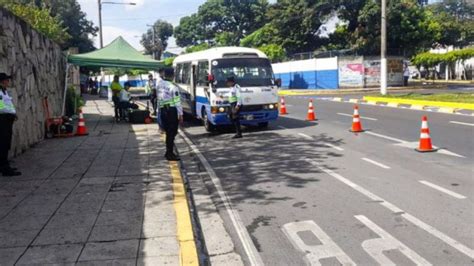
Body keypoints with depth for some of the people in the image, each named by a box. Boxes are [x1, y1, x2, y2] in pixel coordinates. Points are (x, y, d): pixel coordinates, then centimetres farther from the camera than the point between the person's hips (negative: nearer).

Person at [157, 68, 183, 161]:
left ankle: (168, 152, 24)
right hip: (172, 111, -6)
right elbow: (177, 102, -13)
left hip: (163, 111, 6)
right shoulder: (173, 87, -14)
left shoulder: (159, 85, 5)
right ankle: (170, 154, 5)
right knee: (172, 132, 1)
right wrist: (180, 115, -9)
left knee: (168, 132, 16)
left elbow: (159, 99, 6)